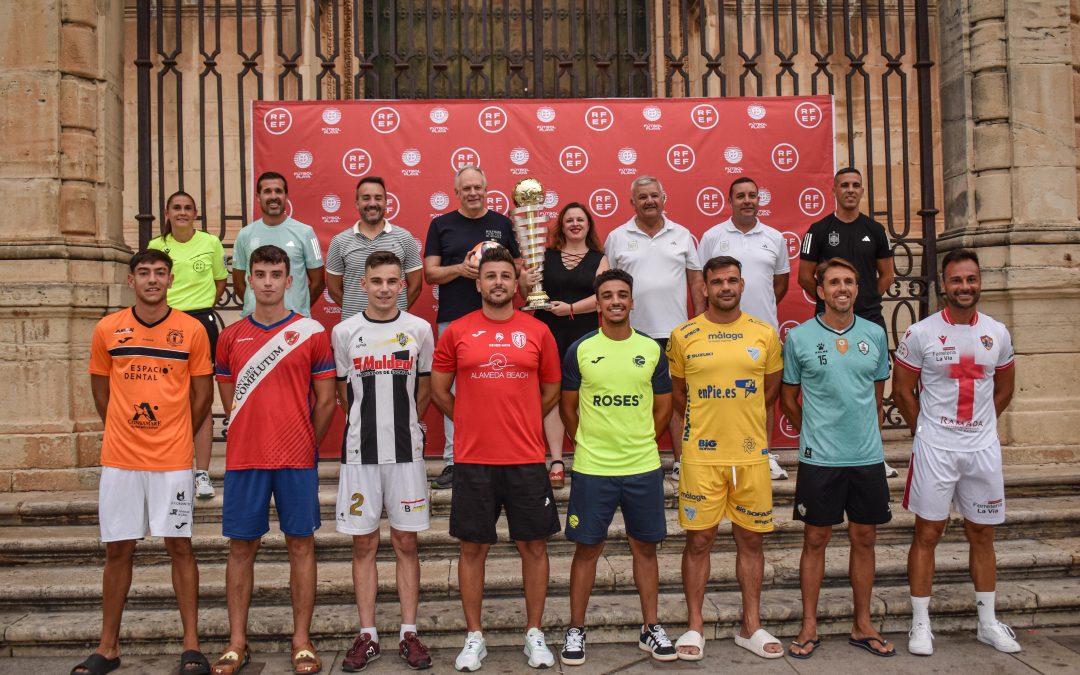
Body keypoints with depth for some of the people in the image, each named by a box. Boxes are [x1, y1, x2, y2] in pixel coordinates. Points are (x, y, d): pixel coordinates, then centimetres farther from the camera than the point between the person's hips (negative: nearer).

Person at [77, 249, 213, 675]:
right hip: (119, 459, 2)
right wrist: (125, 435, 12)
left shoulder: (192, 330, -1)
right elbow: (101, 391, 12)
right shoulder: (107, 330, 3)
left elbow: (201, 394, 6)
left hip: (172, 461, -1)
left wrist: (173, 439, 9)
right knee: (118, 549, 9)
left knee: (179, 545, 3)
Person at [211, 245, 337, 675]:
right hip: (243, 458, 2)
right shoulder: (231, 337, 8)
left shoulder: (311, 332, 1)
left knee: (300, 544, 4)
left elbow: (325, 400, 3)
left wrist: (305, 445, 4)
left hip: (297, 460, -2)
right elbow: (230, 401, 14)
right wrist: (255, 437, 8)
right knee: (241, 546, 7)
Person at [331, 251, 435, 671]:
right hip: (359, 451, 0)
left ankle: (408, 633, 15)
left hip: (406, 450, 0)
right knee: (364, 544, 6)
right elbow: (341, 393, 9)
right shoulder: (345, 332, 1)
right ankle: (367, 636, 16)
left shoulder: (419, 330, 2)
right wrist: (367, 425, 9)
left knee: (406, 542, 6)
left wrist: (404, 425, 10)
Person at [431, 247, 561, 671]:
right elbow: (438, 390, 8)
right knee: (473, 548, 7)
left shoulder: (538, 332, 3)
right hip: (473, 460, -1)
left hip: (527, 460, 1)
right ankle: (474, 637, 21)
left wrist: (518, 423, 11)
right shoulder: (456, 332, 1)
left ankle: (534, 634, 23)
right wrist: (474, 422, 8)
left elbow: (551, 390, 12)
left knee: (534, 545, 7)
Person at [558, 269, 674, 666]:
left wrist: (640, 442, 6)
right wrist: (587, 444, 4)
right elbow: (567, 406, 6)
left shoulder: (652, 350, 3)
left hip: (644, 468, 2)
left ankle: (651, 628, 25)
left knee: (645, 546, 11)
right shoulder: (580, 350, -1)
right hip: (591, 469, -1)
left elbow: (663, 406, 10)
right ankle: (576, 630, 19)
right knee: (587, 548, 6)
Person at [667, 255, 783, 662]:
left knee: (751, 540, 10)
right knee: (699, 540, 4)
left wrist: (740, 418, 10)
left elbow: (771, 389, 15)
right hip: (701, 456, -2)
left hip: (752, 455, 2)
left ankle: (751, 627, 23)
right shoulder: (684, 336, 0)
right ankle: (694, 626, 17)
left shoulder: (765, 334, 4)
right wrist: (705, 423, 9)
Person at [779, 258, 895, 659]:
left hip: (868, 456, 3)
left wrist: (867, 436, 13)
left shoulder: (875, 335, 5)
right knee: (816, 540, 5)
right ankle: (809, 627, 17)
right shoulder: (799, 337, -4)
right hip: (819, 458, -3)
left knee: (864, 539, 11)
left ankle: (863, 626, 24)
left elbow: (877, 395, 16)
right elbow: (789, 399, 6)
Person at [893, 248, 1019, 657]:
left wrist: (979, 425, 10)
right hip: (935, 449, -3)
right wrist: (925, 432, 2)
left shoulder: (998, 333, 4)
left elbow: (1004, 389, 16)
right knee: (927, 534, 2)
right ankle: (920, 624, 10)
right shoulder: (920, 333, -7)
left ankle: (988, 623, 25)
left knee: (982, 535, 12)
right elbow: (902, 391, 0)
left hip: (984, 448, 4)